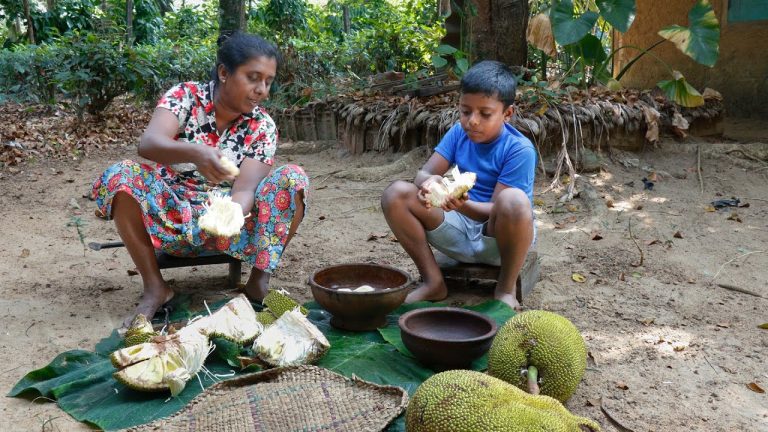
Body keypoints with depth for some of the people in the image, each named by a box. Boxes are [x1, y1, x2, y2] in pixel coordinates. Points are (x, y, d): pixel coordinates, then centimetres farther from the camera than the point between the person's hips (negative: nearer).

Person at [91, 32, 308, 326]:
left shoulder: (263, 126, -6)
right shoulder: (185, 96, -10)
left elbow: (245, 189, -18)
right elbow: (148, 143, -28)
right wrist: (195, 153, -49)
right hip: (172, 215, 0)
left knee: (293, 179, -21)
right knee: (119, 177, -28)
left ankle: (259, 282, -17)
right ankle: (155, 288, -17)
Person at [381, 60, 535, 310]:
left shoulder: (520, 149, -17)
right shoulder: (459, 133, -2)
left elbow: (497, 210, -21)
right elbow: (423, 174, -8)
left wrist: (464, 205, -42)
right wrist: (429, 182, -33)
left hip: (498, 236, -4)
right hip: (461, 231, 5)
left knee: (514, 200, -40)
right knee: (396, 194, -14)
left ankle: (506, 289, -14)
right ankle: (433, 282, -6)